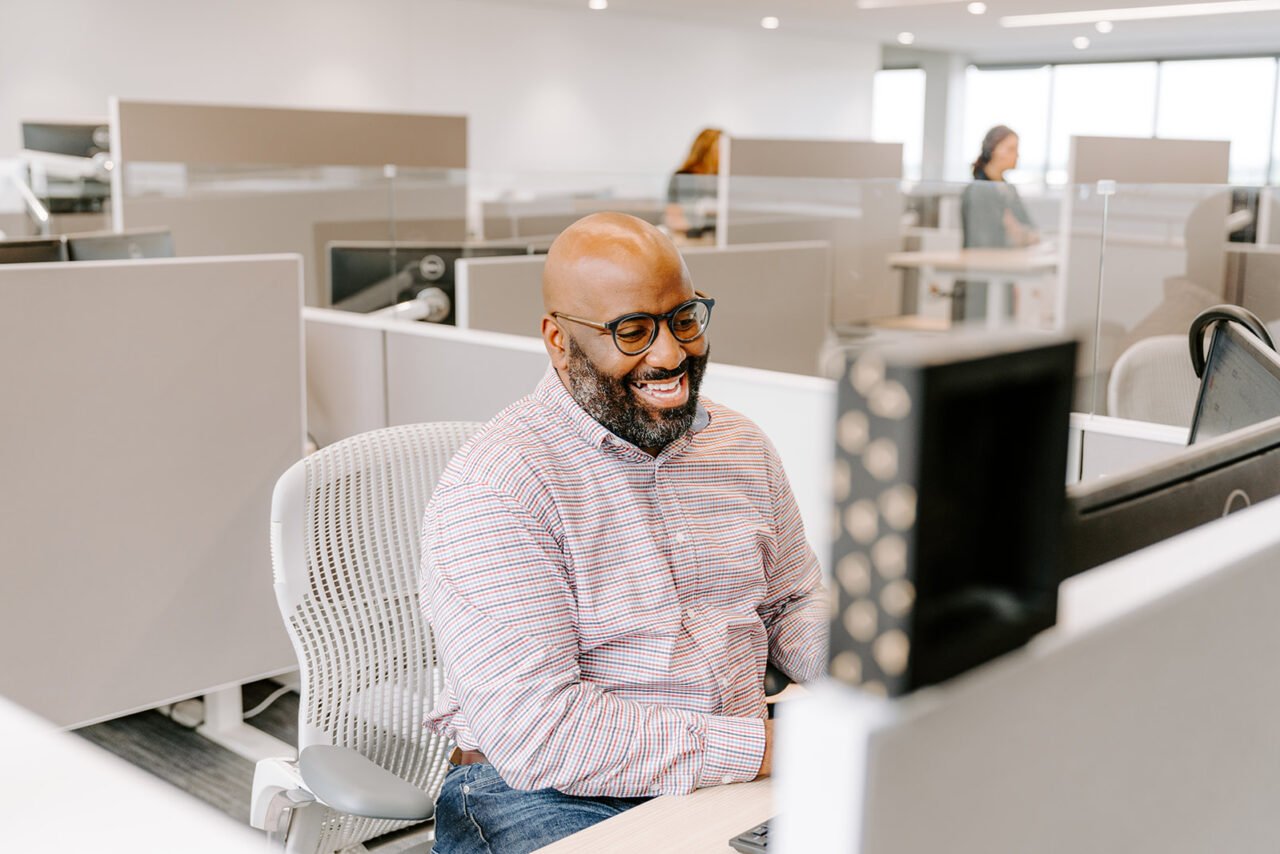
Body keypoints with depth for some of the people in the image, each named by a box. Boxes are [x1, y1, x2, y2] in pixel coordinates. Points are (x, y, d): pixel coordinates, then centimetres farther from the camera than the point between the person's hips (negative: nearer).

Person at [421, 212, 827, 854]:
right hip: (544, 798, -5)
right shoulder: (492, 488, -15)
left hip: (735, 774, 5)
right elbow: (536, 733, -22)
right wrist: (759, 748, -22)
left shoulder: (741, 446, 9)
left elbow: (793, 605, 19)